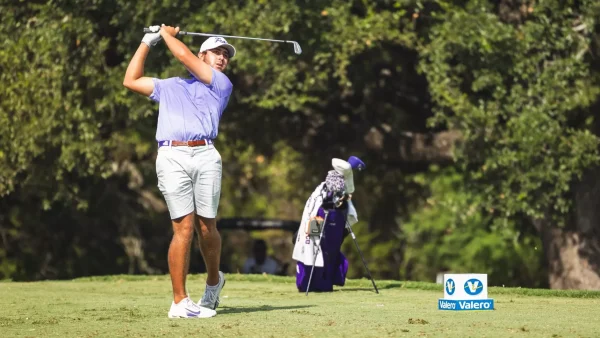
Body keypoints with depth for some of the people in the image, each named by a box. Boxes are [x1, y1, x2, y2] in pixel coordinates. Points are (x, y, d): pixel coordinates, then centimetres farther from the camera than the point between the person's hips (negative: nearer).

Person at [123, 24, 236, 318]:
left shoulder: (222, 85, 20)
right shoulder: (169, 86, 30)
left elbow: (185, 57, 11)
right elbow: (131, 80, 32)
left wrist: (168, 34, 27)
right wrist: (147, 42, 35)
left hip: (206, 156, 0)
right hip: (172, 158, 0)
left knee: (207, 227, -2)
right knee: (184, 227, -10)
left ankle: (214, 280, 26)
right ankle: (180, 302, -10)